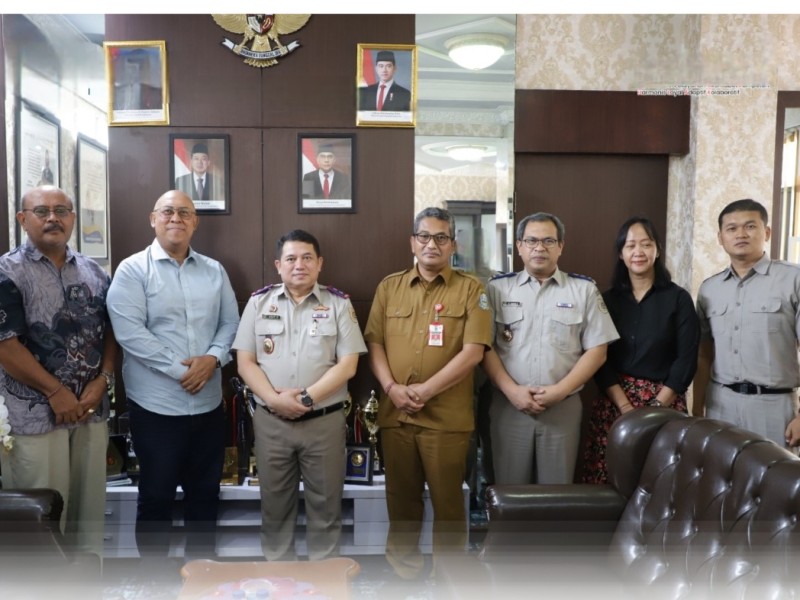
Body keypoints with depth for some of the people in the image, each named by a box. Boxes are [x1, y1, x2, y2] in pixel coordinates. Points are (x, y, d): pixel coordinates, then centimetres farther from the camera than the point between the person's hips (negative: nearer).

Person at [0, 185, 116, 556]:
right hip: (34, 413, -5)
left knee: (89, 504, 14)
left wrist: (103, 379, -6)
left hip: (91, 409, 5)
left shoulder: (94, 273, 9)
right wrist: (56, 392, -13)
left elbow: (110, 331, 10)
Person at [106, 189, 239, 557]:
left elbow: (231, 323, 7)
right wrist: (179, 369, -18)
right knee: (156, 495, 10)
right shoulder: (133, 270, -5)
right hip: (156, 405, -4)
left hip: (208, 403, 4)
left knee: (205, 491, 16)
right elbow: (129, 332, -15)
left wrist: (213, 357, -12)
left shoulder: (214, 271, 9)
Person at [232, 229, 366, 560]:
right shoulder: (259, 302, 3)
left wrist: (307, 397, -15)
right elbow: (246, 362, 1)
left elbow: (347, 364, -6)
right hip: (271, 421, 2)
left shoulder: (339, 303, -1)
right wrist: (274, 399, -13)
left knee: (325, 503, 10)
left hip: (324, 421, -1)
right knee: (275, 502, 14)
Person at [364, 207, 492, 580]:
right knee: (401, 497, 14)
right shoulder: (389, 287, 10)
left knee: (447, 500, 7)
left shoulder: (470, 289, 0)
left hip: (447, 416, -3)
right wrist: (392, 388, -9)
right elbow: (374, 343, 7)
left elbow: (473, 351, -8)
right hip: (394, 413, 3)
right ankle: (402, 571, 31)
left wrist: (425, 390, -14)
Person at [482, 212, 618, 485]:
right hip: (509, 406, 0)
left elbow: (597, 349, 1)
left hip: (563, 408, 0)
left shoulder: (584, 289, 4)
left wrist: (559, 390, -10)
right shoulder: (498, 288, 4)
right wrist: (511, 390, -11)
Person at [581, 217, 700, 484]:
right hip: (613, 402, 2)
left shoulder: (678, 298, 1)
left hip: (665, 403, -1)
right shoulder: (607, 299, 6)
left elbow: (686, 359, -4)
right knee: (609, 481, -1)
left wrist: (655, 408, -12)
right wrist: (626, 408, -10)